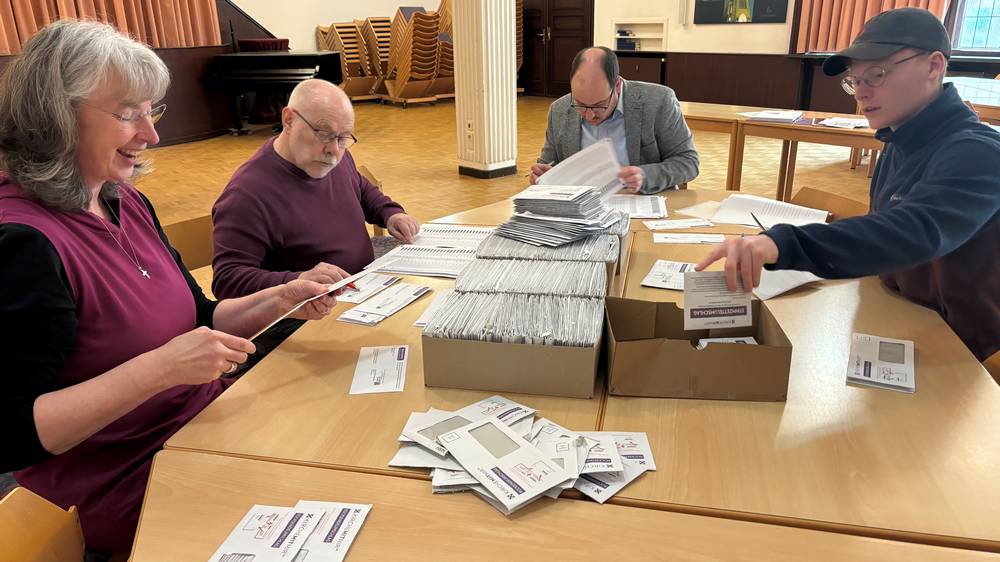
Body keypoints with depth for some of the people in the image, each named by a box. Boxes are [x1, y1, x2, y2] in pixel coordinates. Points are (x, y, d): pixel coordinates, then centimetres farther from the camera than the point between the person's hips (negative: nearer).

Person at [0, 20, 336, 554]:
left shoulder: (126, 203, 3)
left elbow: (197, 318, 12)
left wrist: (278, 300, -5)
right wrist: (160, 368, -29)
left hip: (205, 423, 7)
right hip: (127, 489, -7)